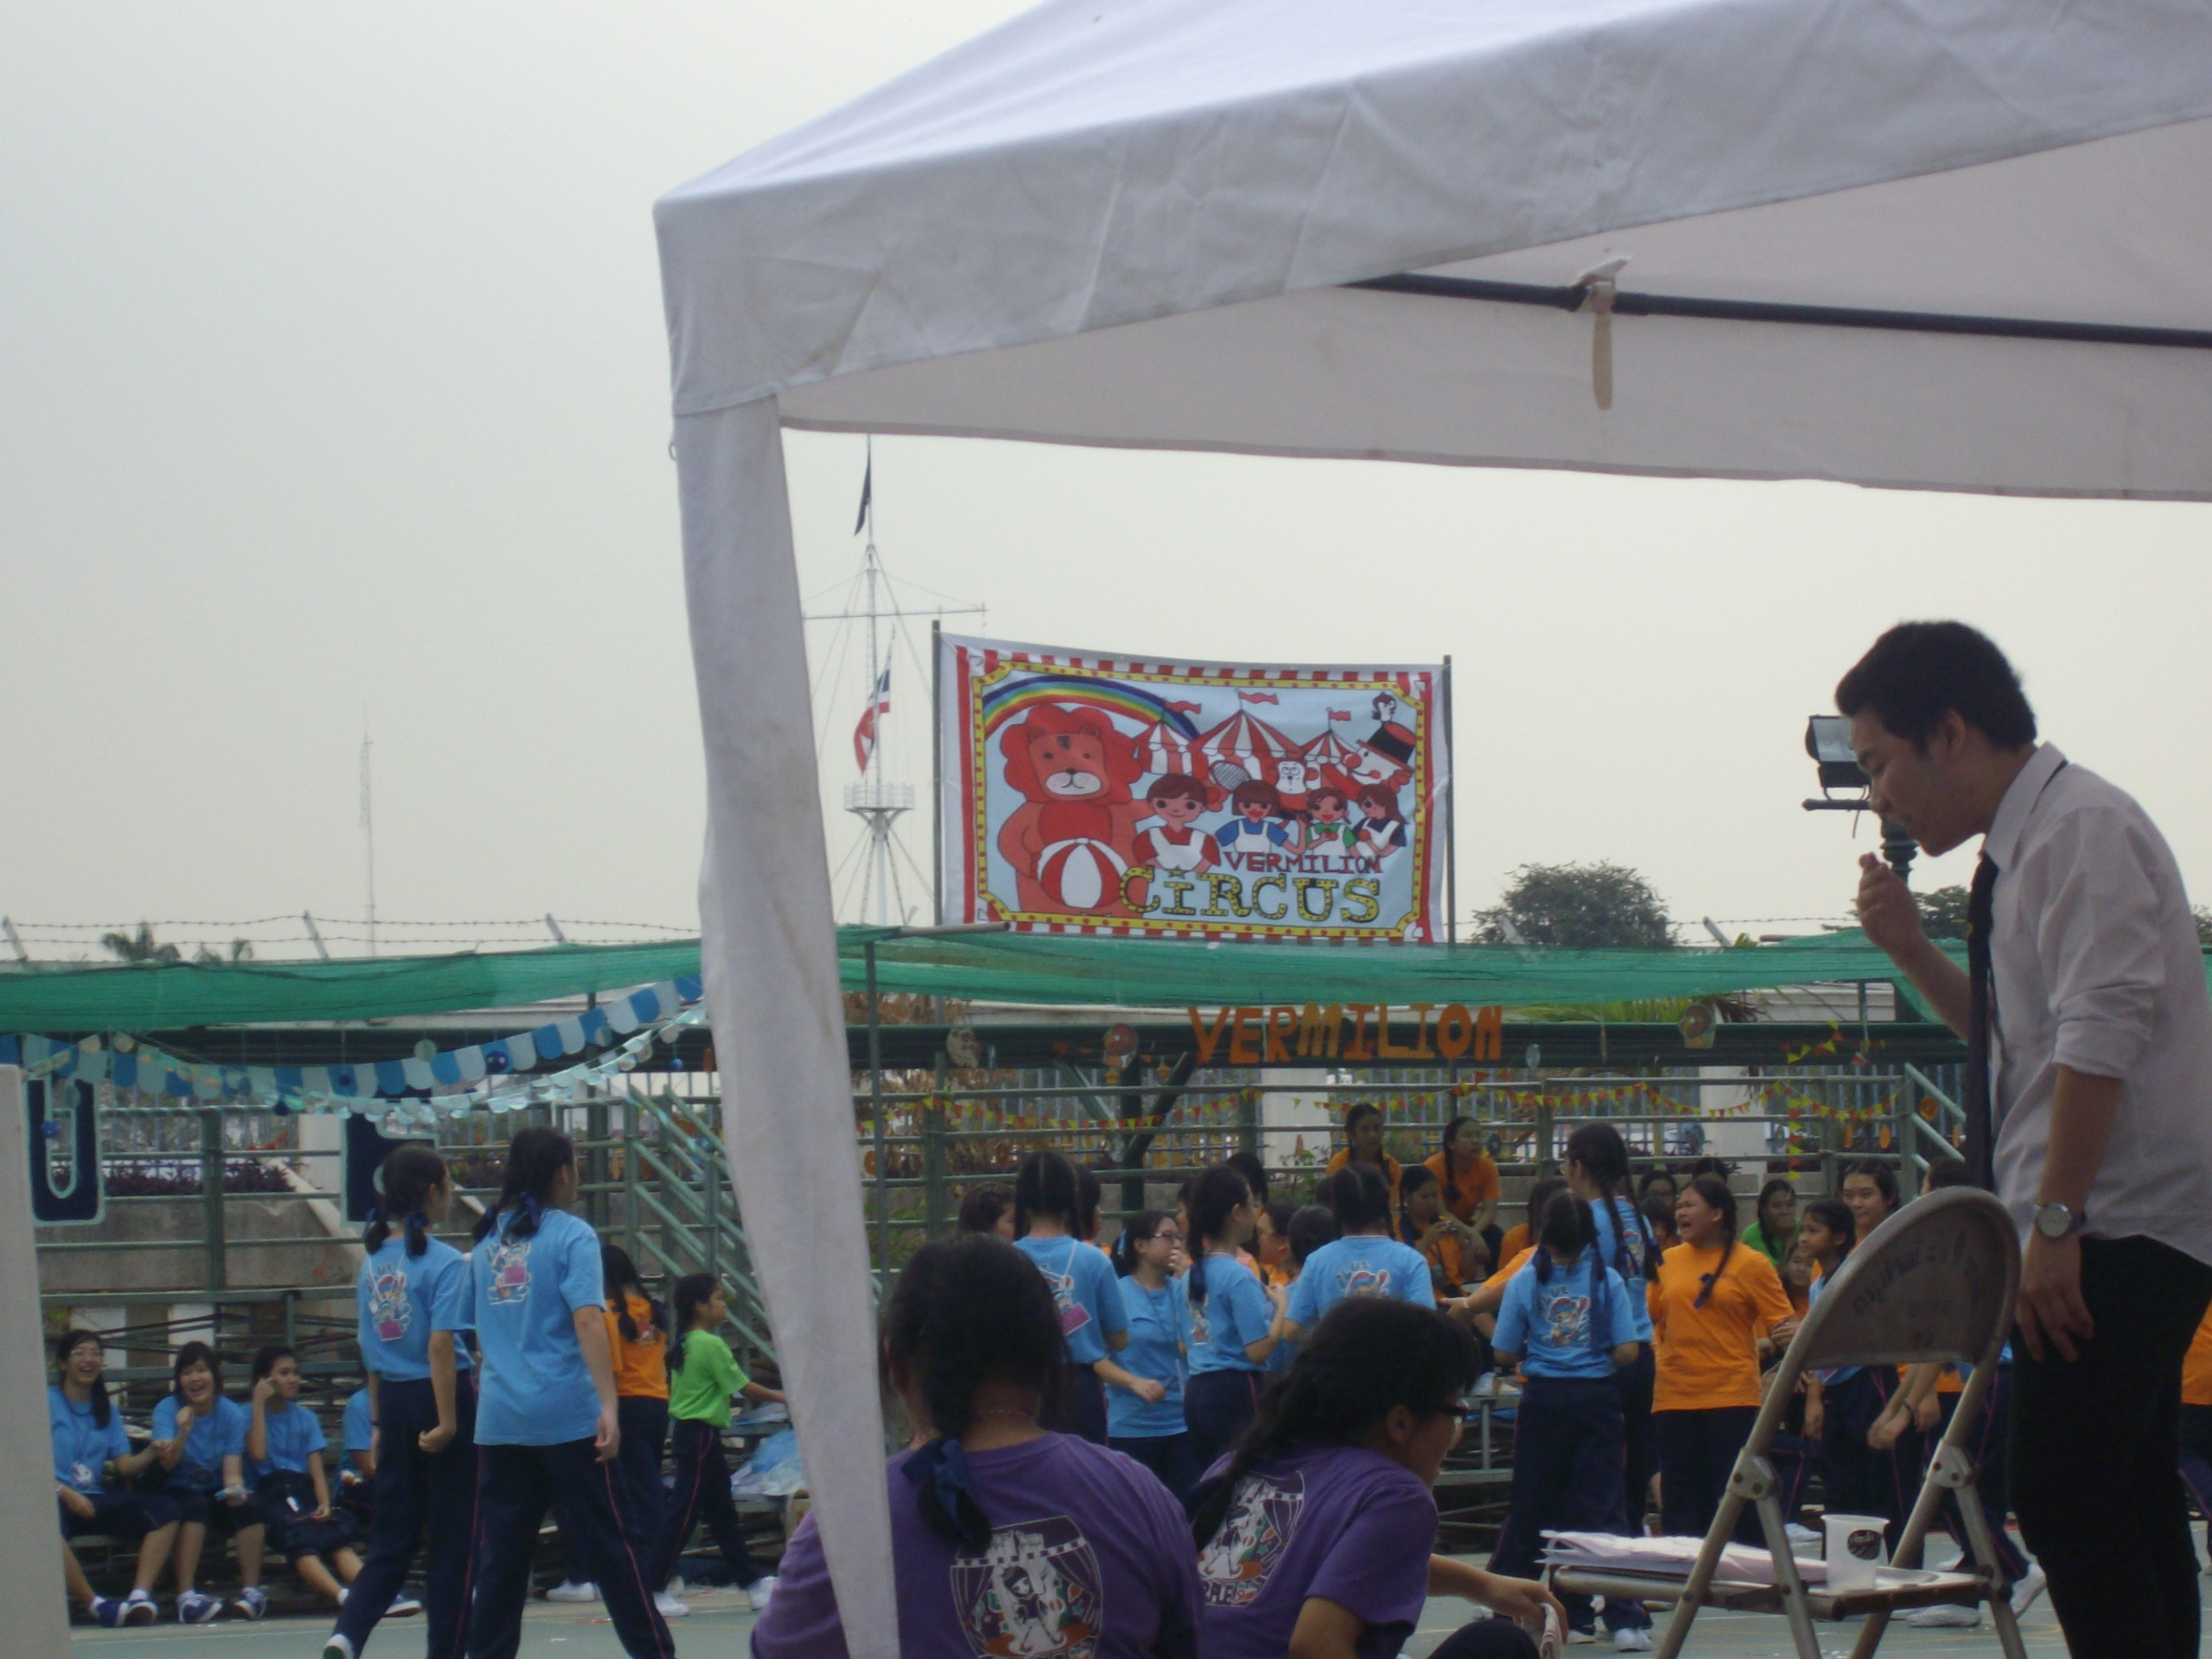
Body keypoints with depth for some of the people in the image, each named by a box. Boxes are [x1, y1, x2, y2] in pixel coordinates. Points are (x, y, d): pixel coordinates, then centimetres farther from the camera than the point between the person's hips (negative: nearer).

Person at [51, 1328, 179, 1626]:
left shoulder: (106, 1410, 19)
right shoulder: (47, 1402, 3)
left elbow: (125, 1466, 11)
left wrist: (152, 1452, -10)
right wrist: (65, 1493, -22)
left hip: (94, 1498, 6)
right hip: (55, 1499, -6)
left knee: (164, 1510, -16)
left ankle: (140, 1594, -29)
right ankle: (95, 1604, -34)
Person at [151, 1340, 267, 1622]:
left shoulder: (232, 1413, -3)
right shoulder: (167, 1409, -8)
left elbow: (232, 1471, -12)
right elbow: (168, 1463, -22)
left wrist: (235, 1490, -35)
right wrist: (183, 1432, -41)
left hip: (217, 1493, 2)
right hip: (179, 1493, -2)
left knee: (249, 1507, -29)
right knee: (197, 1506, -35)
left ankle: (251, 1591, -22)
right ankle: (186, 1596, -41)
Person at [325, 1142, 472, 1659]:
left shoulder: (373, 1262, 8)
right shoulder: (444, 1262, -11)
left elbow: (371, 1353, 13)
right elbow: (440, 1345, -19)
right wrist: (447, 1420, -18)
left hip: (392, 1402, 6)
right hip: (442, 1398, -6)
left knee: (392, 1538, 9)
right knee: (452, 1539, 5)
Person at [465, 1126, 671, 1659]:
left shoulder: (487, 1241, 12)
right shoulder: (570, 1235, -5)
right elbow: (587, 1320, -16)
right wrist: (609, 1406, -21)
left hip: (498, 1419, 5)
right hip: (567, 1415, -5)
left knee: (500, 1555, 7)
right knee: (610, 1545, 1)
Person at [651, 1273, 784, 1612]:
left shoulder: (684, 1345, 11)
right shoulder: (712, 1346, -15)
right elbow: (744, 1387, -13)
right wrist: (783, 1399, -2)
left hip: (686, 1431, 10)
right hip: (702, 1435, -10)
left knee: (723, 1515, 13)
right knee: (682, 1514, -7)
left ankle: (754, 1583, 20)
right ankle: (655, 1589, -7)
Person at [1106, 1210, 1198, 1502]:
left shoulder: (1181, 1291, 8)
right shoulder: (1118, 1293, -5)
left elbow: (1190, 1350, -4)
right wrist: (1135, 1382, -25)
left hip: (1181, 1422, 4)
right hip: (1132, 1426, -4)